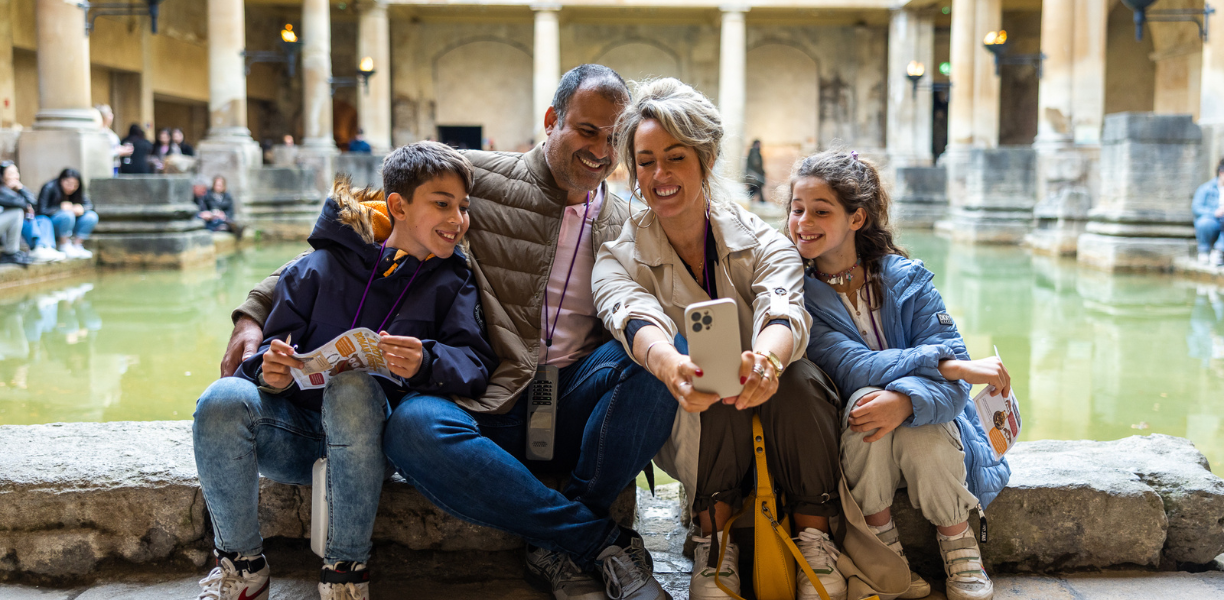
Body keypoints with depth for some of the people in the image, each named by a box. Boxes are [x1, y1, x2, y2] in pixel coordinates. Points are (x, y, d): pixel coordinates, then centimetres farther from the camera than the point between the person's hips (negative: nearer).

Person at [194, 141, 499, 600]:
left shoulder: (451, 283, 7)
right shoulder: (324, 266, 4)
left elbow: (476, 366, -6)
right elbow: (277, 344, 5)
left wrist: (425, 363, -28)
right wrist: (272, 369, -20)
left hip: (374, 436, -1)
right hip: (298, 432, 1)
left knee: (353, 386, -35)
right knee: (222, 401, -28)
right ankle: (242, 562, -7)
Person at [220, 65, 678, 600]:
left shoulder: (627, 227, 14)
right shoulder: (477, 177, 4)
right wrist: (256, 311, -4)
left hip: (574, 413, 2)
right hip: (487, 410, -2)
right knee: (413, 428, -36)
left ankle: (556, 548, -18)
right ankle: (606, 543, -22)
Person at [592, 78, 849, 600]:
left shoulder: (762, 243, -4)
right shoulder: (620, 260, -5)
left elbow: (783, 311, -26)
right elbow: (636, 320, -28)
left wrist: (767, 360, -52)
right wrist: (671, 366, -54)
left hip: (771, 421, 1)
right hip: (690, 429, -1)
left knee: (799, 376, -31)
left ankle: (814, 538, -19)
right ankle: (715, 542, -22)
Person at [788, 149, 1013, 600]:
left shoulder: (906, 279, -7)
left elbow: (952, 379, -18)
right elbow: (852, 368, -23)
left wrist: (906, 400, -40)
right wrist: (945, 363, -32)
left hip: (925, 426, 0)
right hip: (857, 444, 0)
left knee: (928, 440, -33)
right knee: (867, 396, -32)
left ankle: (957, 538, -3)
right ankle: (878, 541, -15)